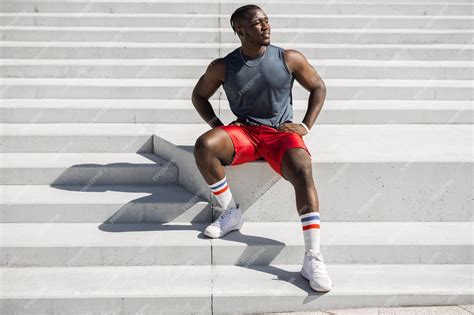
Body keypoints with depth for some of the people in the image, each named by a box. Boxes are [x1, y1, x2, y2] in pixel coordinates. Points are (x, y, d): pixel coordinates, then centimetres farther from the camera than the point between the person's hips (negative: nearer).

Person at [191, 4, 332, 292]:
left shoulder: (290, 59, -1)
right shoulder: (223, 67, 0)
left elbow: (318, 87, 12)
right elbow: (199, 95, 15)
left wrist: (305, 126, 0)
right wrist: (218, 127, 0)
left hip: (282, 132, -1)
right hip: (244, 132, 1)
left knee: (303, 172, -32)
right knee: (204, 145, -29)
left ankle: (313, 258, -34)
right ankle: (231, 213, -10)